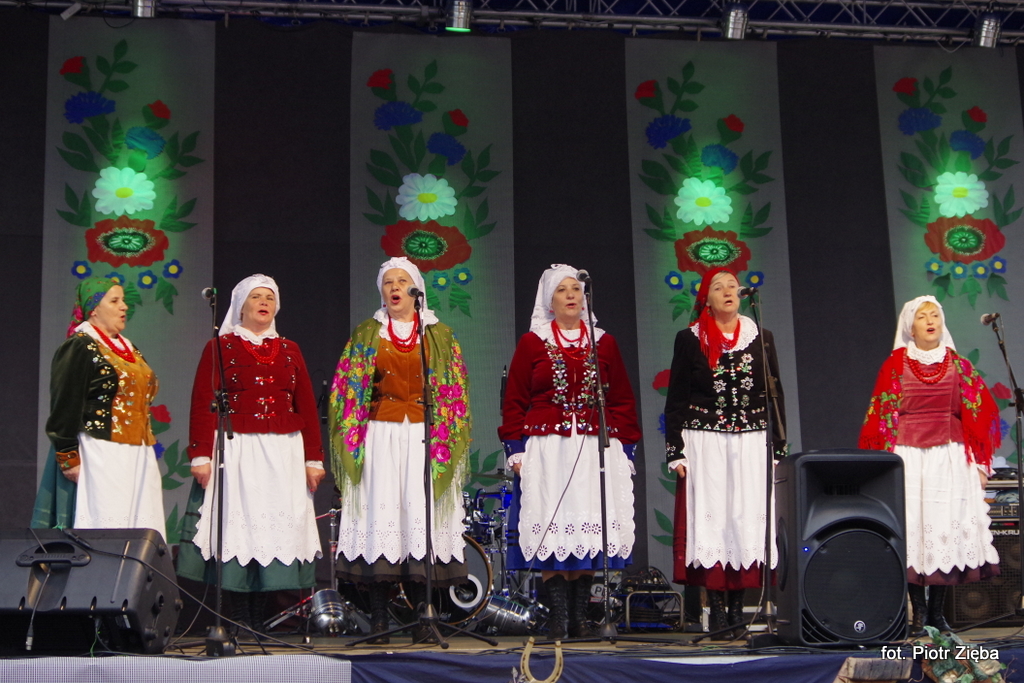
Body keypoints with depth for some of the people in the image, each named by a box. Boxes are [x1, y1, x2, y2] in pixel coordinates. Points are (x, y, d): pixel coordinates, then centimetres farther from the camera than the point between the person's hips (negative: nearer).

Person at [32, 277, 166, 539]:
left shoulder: (129, 349, 20)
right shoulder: (79, 348, -6)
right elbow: (64, 407, -12)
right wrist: (69, 458, -17)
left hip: (138, 458, 8)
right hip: (100, 457, -8)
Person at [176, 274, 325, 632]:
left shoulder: (290, 350, 16)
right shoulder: (219, 347, 7)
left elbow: (307, 406, 12)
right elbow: (202, 404, -1)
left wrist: (313, 457, 5)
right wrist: (200, 455, -10)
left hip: (284, 454, 3)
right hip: (236, 451, -3)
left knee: (276, 529, -1)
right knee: (238, 529, -6)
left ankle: (258, 622, 5)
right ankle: (240, 624, -2)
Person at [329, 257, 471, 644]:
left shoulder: (440, 336, 12)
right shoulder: (367, 335, 12)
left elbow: (454, 391, 10)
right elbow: (347, 388, 10)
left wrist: (448, 441, 1)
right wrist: (351, 439, 1)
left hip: (425, 436, 0)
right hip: (380, 435, 0)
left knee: (420, 514, -8)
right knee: (380, 513, -7)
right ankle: (378, 618, -3)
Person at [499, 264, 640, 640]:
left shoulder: (604, 342, 13)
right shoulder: (532, 343, 8)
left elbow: (622, 400, 13)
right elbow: (514, 401, 6)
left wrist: (624, 449, 6)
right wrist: (516, 450, -3)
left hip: (596, 451, 2)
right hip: (547, 450, -2)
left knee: (590, 529, -1)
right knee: (552, 529, -7)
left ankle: (580, 616, 7)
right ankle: (557, 617, -2)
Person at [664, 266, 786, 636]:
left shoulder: (761, 338, 10)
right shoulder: (690, 340, 4)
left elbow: (775, 397, 11)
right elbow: (675, 400, 3)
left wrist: (778, 449, 6)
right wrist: (675, 452, -3)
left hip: (751, 443, 2)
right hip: (705, 445, -2)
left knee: (748, 518, -1)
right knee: (710, 519, -4)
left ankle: (738, 603, 7)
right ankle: (716, 606, 0)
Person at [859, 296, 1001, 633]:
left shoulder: (958, 364, 9)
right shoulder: (896, 364, 4)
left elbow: (978, 413, 9)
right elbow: (882, 414, 3)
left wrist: (981, 462, 3)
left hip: (950, 456, 2)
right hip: (909, 456, -2)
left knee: (948, 526, -1)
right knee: (912, 528, -6)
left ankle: (937, 612, 6)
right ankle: (918, 611, 0)